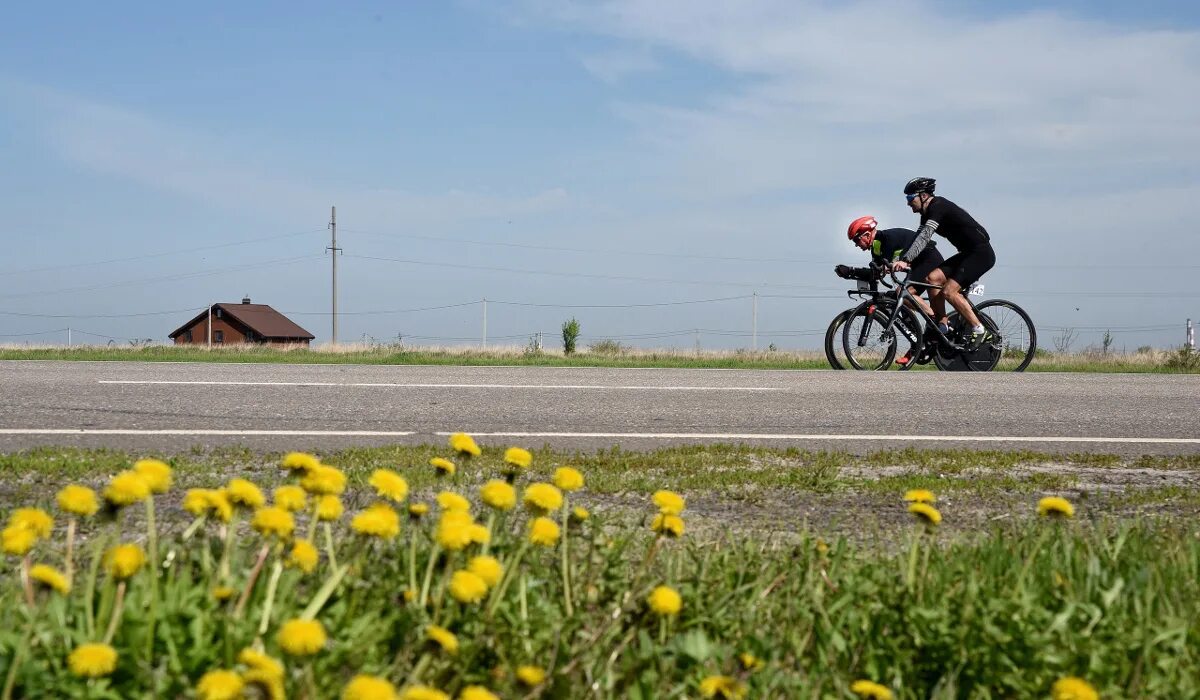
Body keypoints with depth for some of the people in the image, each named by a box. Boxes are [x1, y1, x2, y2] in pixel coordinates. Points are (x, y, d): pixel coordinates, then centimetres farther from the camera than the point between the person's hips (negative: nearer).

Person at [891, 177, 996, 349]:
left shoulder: (938, 206, -18)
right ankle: (942, 328, 0)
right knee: (933, 277, -5)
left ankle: (981, 331, -9)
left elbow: (924, 237, -30)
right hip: (967, 253, 10)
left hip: (982, 253, -10)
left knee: (949, 291, -19)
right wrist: (901, 261, 0)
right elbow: (918, 239, 10)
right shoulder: (928, 213, 12)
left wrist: (905, 260, -39)